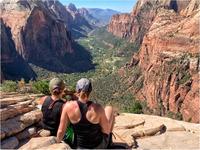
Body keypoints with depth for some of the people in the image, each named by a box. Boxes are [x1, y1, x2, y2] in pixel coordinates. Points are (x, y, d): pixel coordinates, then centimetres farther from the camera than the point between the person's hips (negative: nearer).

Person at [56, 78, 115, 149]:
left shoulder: (68, 106, -24)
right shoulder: (97, 108, -27)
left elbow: (61, 131, -15)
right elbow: (106, 131, -14)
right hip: (99, 146, -2)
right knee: (109, 109, 17)